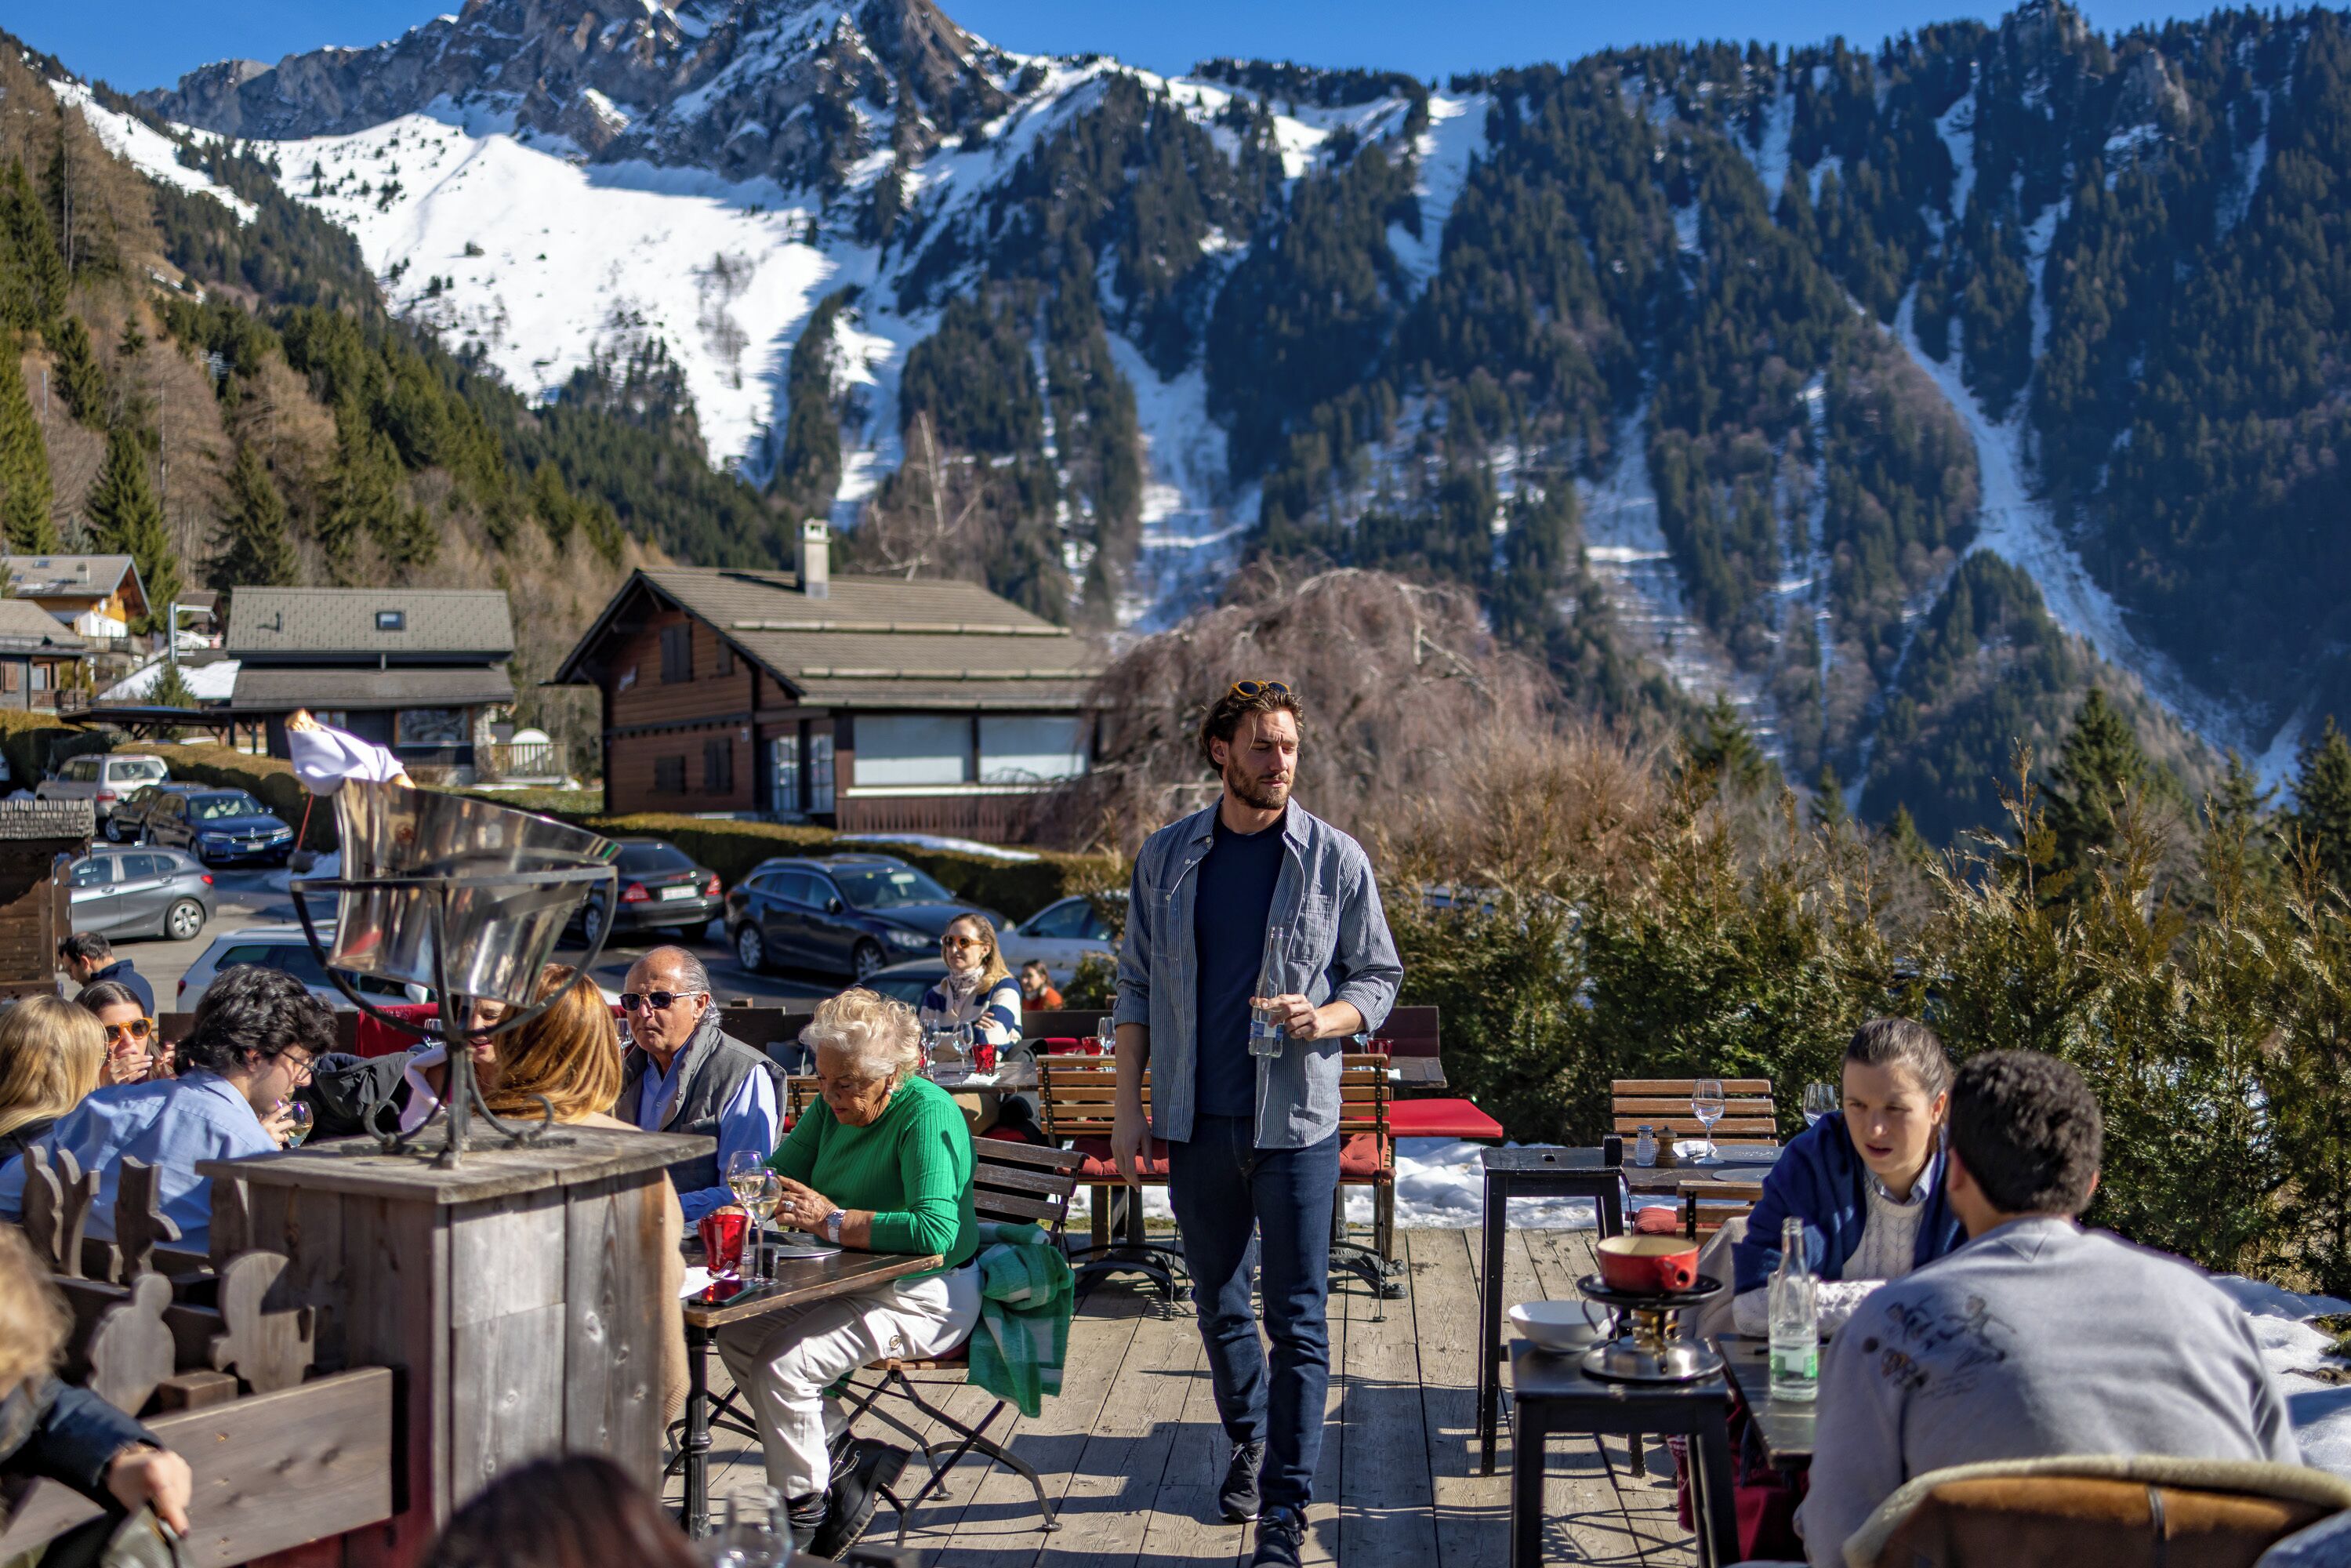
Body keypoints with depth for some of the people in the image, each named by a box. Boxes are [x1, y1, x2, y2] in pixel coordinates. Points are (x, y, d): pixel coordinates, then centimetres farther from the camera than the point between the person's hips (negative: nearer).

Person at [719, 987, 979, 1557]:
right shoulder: (833, 1106, 4)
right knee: (737, 1336, -4)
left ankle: (804, 1516, -1)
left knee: (781, 1365, -22)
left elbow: (936, 1231, -33)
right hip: (847, 1283, 9)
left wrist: (834, 1221, -29)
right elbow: (779, 1171, 13)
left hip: (924, 1298, -9)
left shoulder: (927, 1114, -21)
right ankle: (843, 1462, 3)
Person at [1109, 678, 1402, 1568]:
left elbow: (1379, 978, 4)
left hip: (1295, 1121, -3)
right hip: (1197, 1121, 3)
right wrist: (1127, 1105, 4)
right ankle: (1249, 1440, 38)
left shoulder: (1335, 859, -1)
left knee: (1296, 1319, -3)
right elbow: (1136, 986, 9)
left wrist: (1325, 1018, -17)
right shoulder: (1167, 857, 5)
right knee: (1218, 1301, 15)